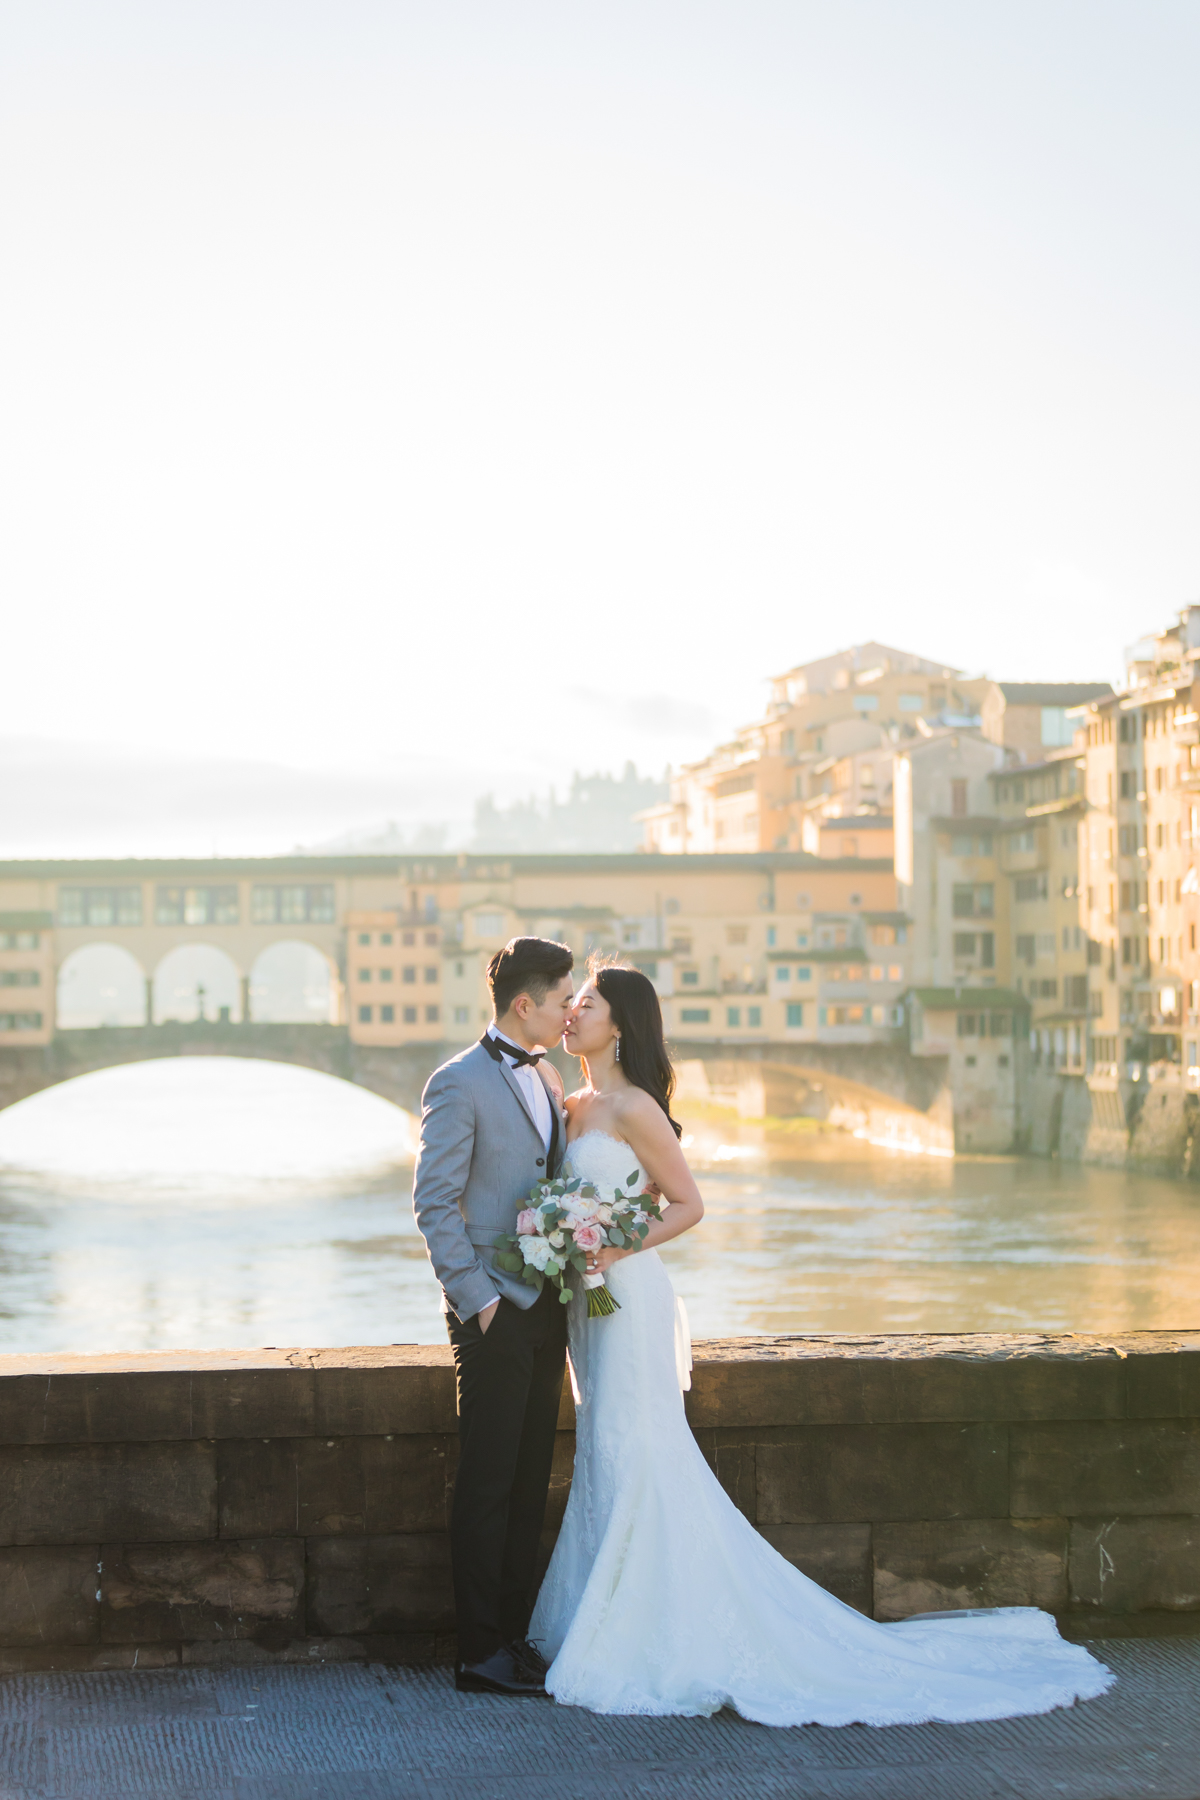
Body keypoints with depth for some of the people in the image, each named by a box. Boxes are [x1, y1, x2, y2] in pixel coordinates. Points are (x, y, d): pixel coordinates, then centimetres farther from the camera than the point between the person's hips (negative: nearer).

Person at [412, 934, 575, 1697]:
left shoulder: (548, 1078, 13)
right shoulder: (460, 1084, -11)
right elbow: (435, 1202, -13)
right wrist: (478, 1299, -16)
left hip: (547, 1305, 8)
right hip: (496, 1312, -8)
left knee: (530, 1483, 11)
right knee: (489, 1485, -2)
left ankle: (517, 1636, 19)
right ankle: (481, 1653, 5)